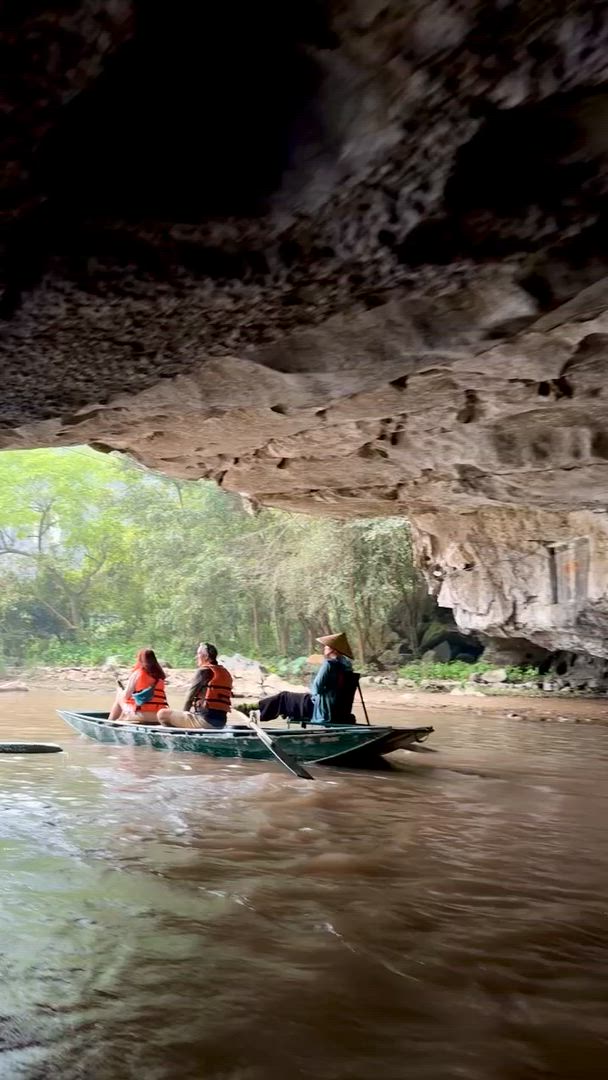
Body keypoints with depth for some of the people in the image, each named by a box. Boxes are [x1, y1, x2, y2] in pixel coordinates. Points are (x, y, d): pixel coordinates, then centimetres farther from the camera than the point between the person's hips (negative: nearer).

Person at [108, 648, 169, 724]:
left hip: (142, 716, -6)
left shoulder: (136, 674, -5)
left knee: (119, 698, 17)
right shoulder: (160, 675, 8)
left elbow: (125, 696, -1)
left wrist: (120, 692, 22)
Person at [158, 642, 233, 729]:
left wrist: (184, 712, 12)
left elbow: (190, 696, -4)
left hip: (205, 720, -9)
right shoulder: (226, 672, 16)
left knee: (163, 714, -8)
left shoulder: (204, 671, -6)